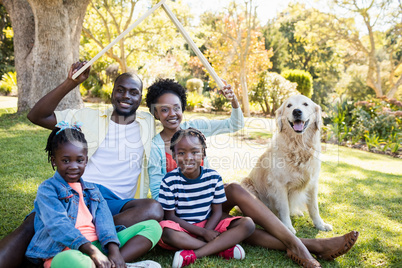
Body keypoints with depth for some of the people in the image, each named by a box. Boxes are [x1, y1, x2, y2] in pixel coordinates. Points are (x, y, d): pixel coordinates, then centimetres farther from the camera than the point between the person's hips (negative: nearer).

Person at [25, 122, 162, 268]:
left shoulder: (93, 190, 22)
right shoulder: (47, 189, 5)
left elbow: (104, 220, 5)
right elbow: (58, 224, -12)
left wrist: (114, 250, -16)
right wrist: (92, 251, -26)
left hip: (98, 245, 6)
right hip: (66, 252, -6)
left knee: (152, 226, -3)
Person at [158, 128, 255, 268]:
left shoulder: (213, 177, -4)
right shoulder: (170, 181, -12)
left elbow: (217, 211, -1)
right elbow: (170, 216, -10)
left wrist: (205, 233, -19)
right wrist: (202, 233, -17)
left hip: (209, 225, 3)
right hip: (182, 228, -3)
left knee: (248, 224, -17)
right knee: (166, 232, -38)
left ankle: (193, 254, -29)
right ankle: (222, 248, -24)